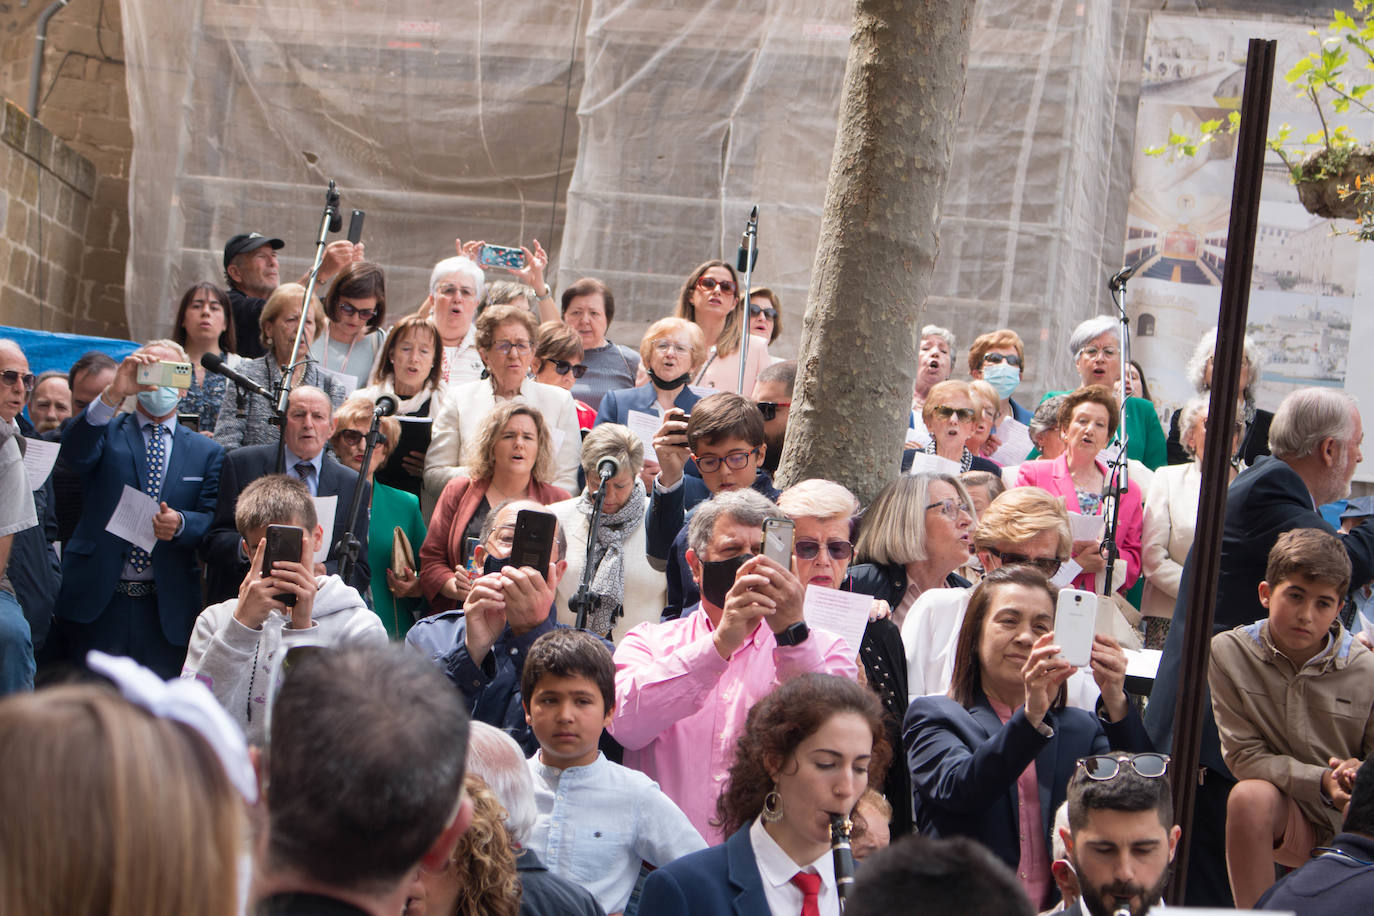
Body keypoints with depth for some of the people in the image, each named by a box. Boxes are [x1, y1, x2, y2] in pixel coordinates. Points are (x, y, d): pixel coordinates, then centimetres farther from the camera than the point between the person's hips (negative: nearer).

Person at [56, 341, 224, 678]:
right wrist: (114, 394, -28)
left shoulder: (207, 452, 13)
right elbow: (74, 452, -15)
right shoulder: (106, 432, 8)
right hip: (98, 600, -1)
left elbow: (213, 520, 5)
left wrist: (180, 523, -19)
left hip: (167, 610, 1)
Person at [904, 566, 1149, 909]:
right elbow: (956, 788, -12)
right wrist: (1031, 716, -23)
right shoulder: (933, 717, 7)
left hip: (1060, 907, 3)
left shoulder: (1082, 728, 16)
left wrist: (1116, 702, -13)